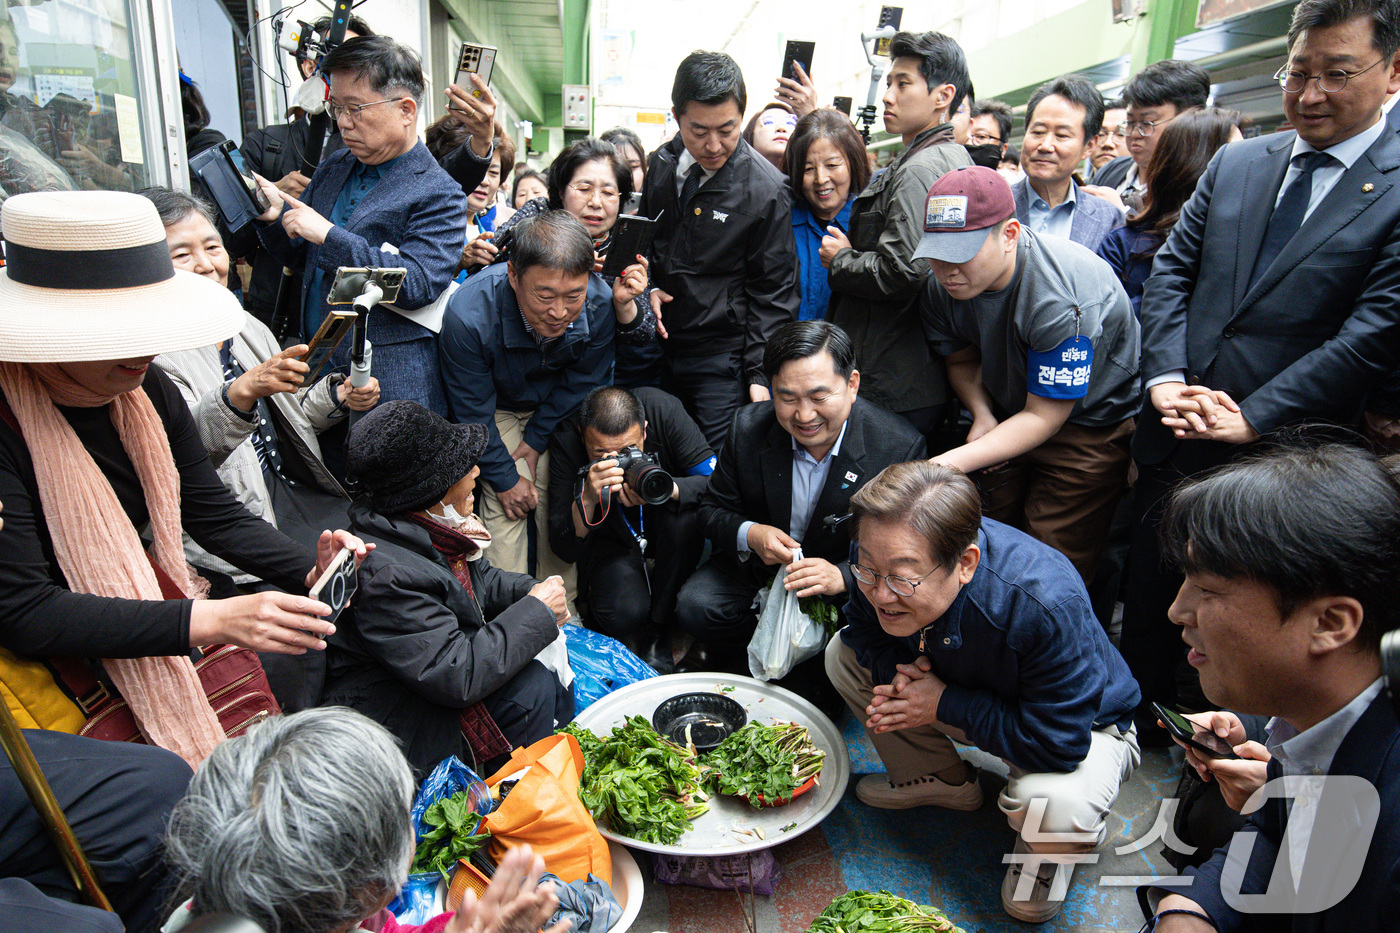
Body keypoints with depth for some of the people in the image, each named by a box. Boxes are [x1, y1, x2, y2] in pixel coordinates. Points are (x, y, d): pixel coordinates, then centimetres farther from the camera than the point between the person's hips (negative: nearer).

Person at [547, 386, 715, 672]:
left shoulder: (664, 409, -26)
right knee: (624, 612, -30)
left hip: (668, 533, 2)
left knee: (685, 513, -33)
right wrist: (587, 499, -45)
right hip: (611, 539, -2)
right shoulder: (566, 440, -26)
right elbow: (565, 550, -25)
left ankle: (657, 630, -11)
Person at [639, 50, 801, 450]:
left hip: (723, 357, -5)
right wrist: (648, 287, 1)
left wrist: (761, 373, -12)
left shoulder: (766, 190, -12)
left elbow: (773, 291, -8)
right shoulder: (661, 165, 4)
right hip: (662, 341, 5)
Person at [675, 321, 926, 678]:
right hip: (756, 564, 2)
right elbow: (713, 509, -2)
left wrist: (843, 577, -34)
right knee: (694, 607, -21)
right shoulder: (748, 428, -15)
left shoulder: (902, 447, -23)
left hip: (849, 584, -1)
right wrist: (748, 534, -25)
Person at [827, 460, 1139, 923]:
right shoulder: (886, 558, -27)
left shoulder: (1045, 605, -44)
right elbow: (863, 628, -5)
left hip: (1082, 728, -5)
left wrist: (944, 705, -31)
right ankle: (943, 779, 17)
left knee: (1054, 807, -38)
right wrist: (897, 674, -26)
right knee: (844, 656, -2)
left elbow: (1058, 743, -37)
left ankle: (1051, 850, 5)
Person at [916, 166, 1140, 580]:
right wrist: (982, 415, -14)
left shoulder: (1061, 298, -34)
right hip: (1008, 416, 6)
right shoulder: (944, 286, -14)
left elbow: (1043, 417, -27)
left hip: (1090, 428, -5)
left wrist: (953, 462, -36)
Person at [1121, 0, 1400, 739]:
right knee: (1149, 591, 16)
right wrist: (1165, 378, -8)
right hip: (1175, 434, 4)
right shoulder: (1235, 163, 8)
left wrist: (1254, 418, -17)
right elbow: (1171, 270, 5)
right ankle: (1140, 725, 38)